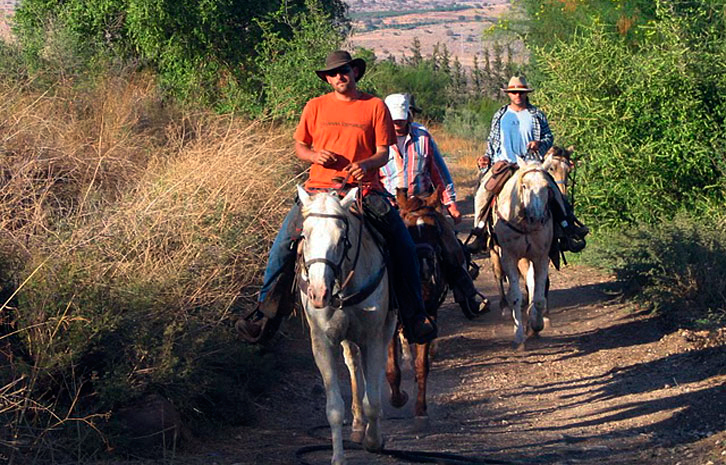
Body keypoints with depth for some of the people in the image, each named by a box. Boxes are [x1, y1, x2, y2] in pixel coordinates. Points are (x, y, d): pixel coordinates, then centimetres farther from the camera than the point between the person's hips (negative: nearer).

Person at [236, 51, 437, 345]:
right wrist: (314, 155, -7)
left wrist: (366, 164, -17)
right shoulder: (316, 107, 10)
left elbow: (384, 153, 4)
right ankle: (267, 311, -6)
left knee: (403, 243, -16)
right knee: (285, 241, -16)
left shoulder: (375, 106, 6)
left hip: (364, 187, -1)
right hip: (320, 188, 1)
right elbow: (299, 146, 16)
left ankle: (413, 314, -4)